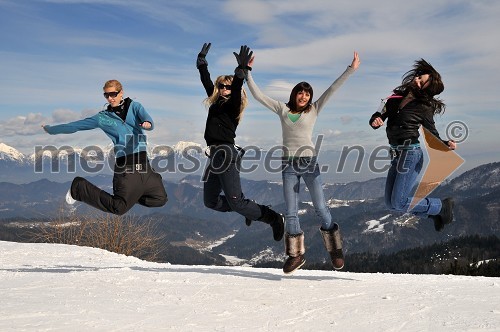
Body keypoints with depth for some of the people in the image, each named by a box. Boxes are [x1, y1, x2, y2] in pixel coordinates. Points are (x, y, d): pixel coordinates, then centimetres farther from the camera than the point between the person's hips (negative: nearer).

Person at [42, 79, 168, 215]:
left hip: (144, 164, 3)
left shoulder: (134, 106, 10)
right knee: (119, 208, -8)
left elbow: (146, 117, -11)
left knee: (161, 199, 2)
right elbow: (76, 125, 15)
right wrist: (51, 129, 18)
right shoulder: (103, 117, 9)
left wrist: (147, 123, -36)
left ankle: (130, 194, 26)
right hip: (125, 167, -3)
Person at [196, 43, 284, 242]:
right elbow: (206, 81, 27)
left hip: (227, 154, -8)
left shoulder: (233, 104, -3)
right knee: (210, 201, 11)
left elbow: (237, 89, -24)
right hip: (215, 156, 8)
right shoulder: (216, 102, 17)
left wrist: (242, 70, -36)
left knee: (235, 202, -12)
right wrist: (202, 61, 29)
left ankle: (273, 218, 4)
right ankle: (248, 210, 24)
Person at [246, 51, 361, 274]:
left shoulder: (313, 110, 5)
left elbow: (332, 89, 0)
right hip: (288, 165, 2)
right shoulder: (282, 109, 8)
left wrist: (351, 70, -4)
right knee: (291, 213, 3)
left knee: (321, 208, -4)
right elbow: (258, 95, 9)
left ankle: (335, 248, 12)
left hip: (309, 163, -1)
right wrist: (247, 73, 5)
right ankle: (296, 254, 14)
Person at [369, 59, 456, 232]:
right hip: (397, 155, 7)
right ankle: (435, 213, 25)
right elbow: (377, 117, 8)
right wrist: (375, 121, -16)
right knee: (391, 203, 10)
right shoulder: (395, 98, 7)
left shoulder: (423, 107, -8)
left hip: (410, 154, -7)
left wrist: (446, 144, -24)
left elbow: (433, 136, -3)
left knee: (399, 203, -9)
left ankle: (442, 206, 10)